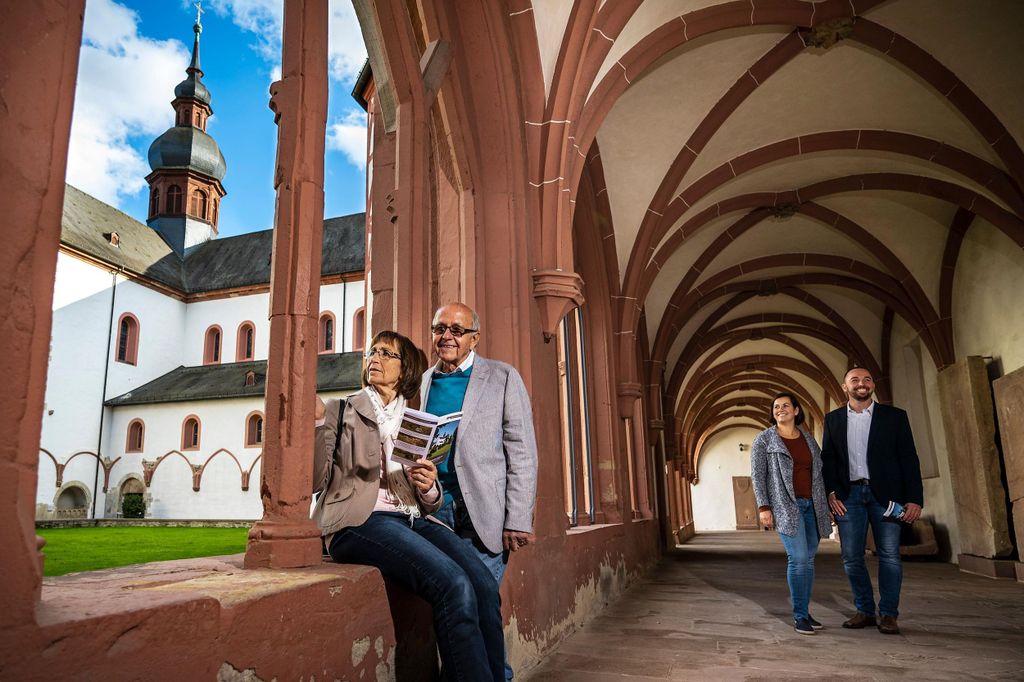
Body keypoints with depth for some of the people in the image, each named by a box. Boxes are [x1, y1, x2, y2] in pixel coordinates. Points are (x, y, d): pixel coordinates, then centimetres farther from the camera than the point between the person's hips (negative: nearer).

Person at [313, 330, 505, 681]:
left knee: (484, 585, -25)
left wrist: (429, 488, -3)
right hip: (360, 521, -4)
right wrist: (318, 420, -11)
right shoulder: (342, 411, 13)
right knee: (455, 586, -30)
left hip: (413, 519, 4)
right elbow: (315, 481, 0)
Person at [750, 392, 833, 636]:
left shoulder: (808, 439, 13)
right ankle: (799, 616, -2)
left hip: (811, 505, 5)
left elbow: (818, 474, 16)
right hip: (786, 506, -5)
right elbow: (757, 475, -3)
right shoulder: (764, 439, 0)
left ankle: (805, 611, 16)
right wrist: (763, 507, -11)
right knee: (798, 558, -13)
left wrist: (824, 505, 12)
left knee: (808, 559, 5)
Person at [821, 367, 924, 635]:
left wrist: (915, 499, -6)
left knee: (889, 554, 0)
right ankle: (864, 611, 17)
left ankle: (888, 614, 12)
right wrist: (831, 492, -4)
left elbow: (909, 459, 1)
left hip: (884, 493, -1)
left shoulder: (894, 416, 5)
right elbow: (827, 458, 8)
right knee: (851, 557, 3)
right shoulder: (833, 419, 9)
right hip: (849, 495, 2)